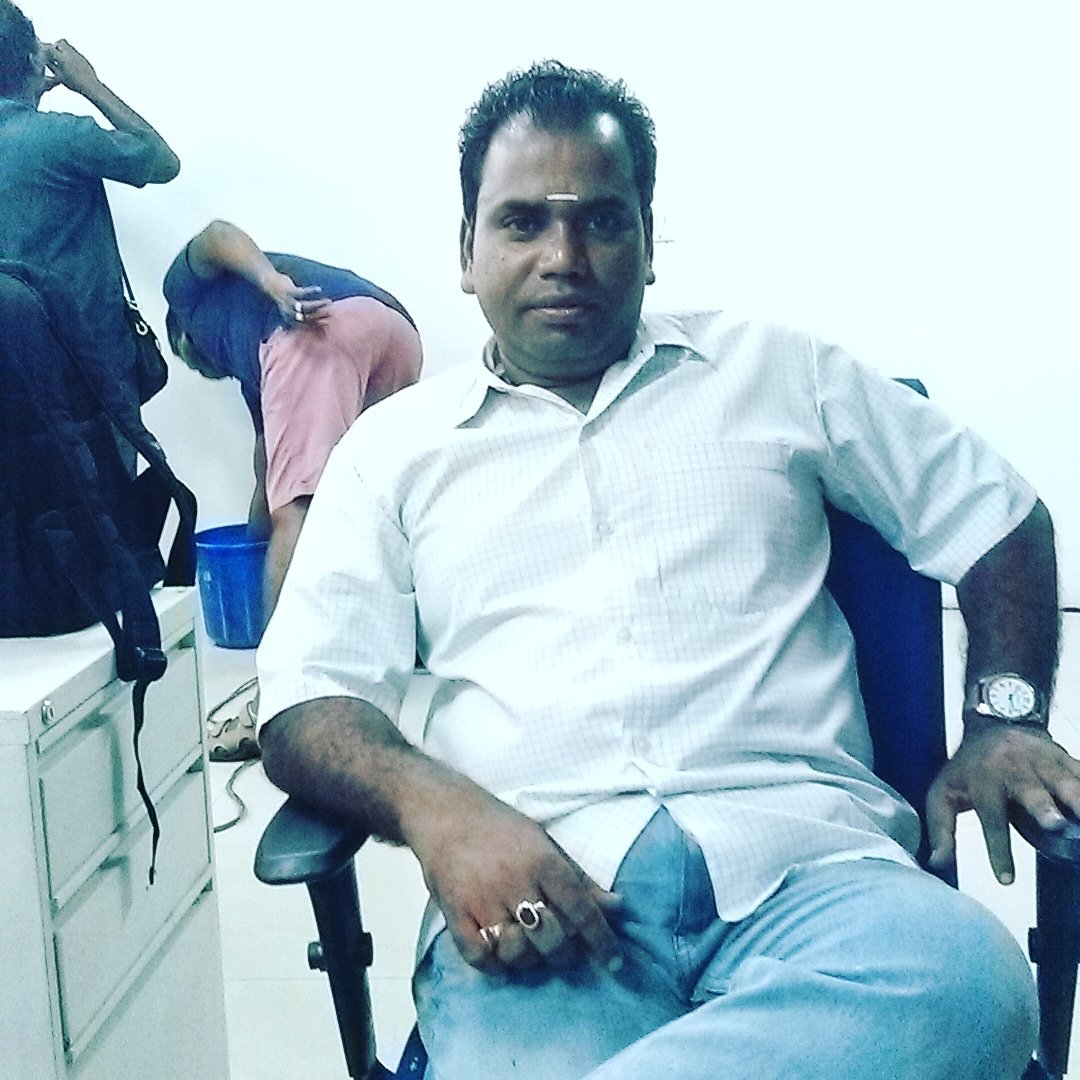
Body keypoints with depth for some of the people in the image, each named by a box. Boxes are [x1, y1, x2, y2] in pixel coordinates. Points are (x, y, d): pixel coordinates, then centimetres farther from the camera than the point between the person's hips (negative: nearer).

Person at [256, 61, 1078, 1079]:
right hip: (538, 885, -3)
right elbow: (303, 703, 6)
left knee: (963, 979, -32)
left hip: (797, 852, 4)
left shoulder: (777, 373, 18)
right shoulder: (394, 448, 15)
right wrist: (435, 805, -15)